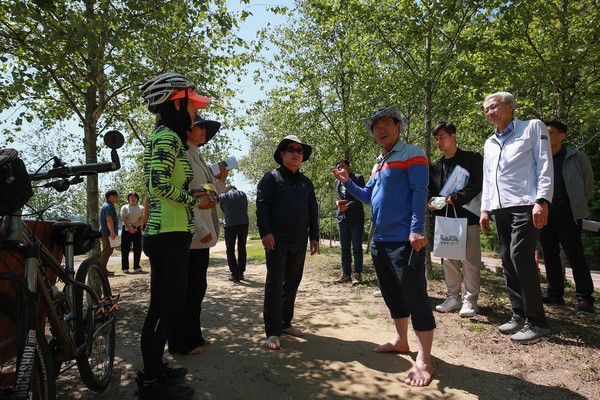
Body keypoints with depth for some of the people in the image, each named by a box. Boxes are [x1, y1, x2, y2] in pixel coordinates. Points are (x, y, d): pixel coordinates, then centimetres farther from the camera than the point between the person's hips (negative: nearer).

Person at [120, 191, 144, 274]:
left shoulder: (141, 208, 12)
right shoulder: (124, 207, 7)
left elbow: (142, 219, 1)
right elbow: (124, 218, -6)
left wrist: (134, 226, -14)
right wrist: (129, 227, -20)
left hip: (137, 229, 2)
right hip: (126, 229, -2)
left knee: (137, 249, 2)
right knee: (125, 249, -1)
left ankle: (137, 267, 9)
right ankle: (125, 268, 3)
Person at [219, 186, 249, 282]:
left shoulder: (222, 196, 8)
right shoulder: (242, 194, 13)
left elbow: (224, 211, 11)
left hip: (230, 224, -2)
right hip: (244, 223, 2)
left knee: (230, 250, 7)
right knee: (242, 249, 14)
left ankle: (235, 275, 1)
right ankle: (241, 273, 16)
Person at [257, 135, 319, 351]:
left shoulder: (306, 182, 17)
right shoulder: (272, 177, 1)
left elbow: (313, 211, 18)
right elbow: (261, 204, -7)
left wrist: (314, 236, 12)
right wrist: (265, 232, -16)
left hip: (299, 242, 6)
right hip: (277, 241, -5)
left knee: (292, 283, 12)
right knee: (275, 284, -2)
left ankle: (285, 323, 26)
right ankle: (273, 331, 4)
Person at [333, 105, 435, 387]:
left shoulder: (412, 154, -4)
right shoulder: (379, 163, 20)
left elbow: (419, 192, -15)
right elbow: (369, 196, 25)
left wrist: (417, 229, -23)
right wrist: (347, 182, 12)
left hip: (404, 239, -9)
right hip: (380, 240, 9)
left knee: (414, 297, -6)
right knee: (391, 293, 17)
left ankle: (423, 361, 1)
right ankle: (400, 340, 33)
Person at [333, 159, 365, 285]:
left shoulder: (358, 178, -2)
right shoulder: (337, 181, 15)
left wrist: (348, 205, -20)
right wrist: (339, 203, -1)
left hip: (356, 217, -5)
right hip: (342, 217, 5)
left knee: (357, 247, -2)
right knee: (344, 247, 6)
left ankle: (357, 274, 3)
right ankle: (346, 274, 12)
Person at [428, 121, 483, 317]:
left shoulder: (472, 159, 0)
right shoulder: (435, 166, 16)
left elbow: (477, 185, -10)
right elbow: (429, 190, 16)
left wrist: (455, 198, -19)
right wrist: (429, 202, -5)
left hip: (467, 216, -5)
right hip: (444, 218, 5)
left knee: (470, 261, 0)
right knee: (448, 261, 9)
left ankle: (470, 300, 10)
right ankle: (453, 297, 20)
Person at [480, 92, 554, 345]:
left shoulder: (532, 128, 5)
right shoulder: (490, 143, 22)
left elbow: (545, 166, -4)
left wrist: (542, 201, -14)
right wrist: (485, 208, 14)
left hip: (524, 205, -6)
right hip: (499, 208, 6)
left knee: (521, 257, -13)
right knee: (508, 261, 6)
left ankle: (536, 322, -3)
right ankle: (519, 315, 15)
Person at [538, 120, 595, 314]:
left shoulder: (576, 157, 2)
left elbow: (588, 183, 10)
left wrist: (578, 205, 14)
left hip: (566, 211, -4)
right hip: (544, 211, 4)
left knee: (575, 254, -5)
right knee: (550, 255, 8)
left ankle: (584, 298, 1)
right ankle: (555, 294, 16)